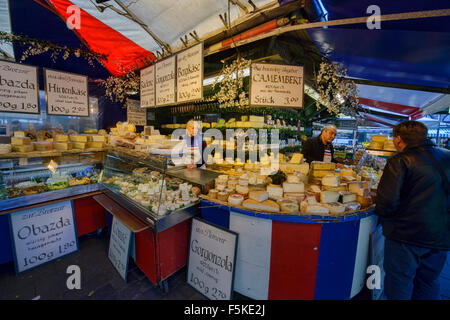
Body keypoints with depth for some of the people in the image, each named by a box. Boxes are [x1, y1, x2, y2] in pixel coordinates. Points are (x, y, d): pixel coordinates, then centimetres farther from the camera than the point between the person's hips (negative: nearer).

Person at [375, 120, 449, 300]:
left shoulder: (400, 161, -17)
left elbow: (387, 200, -23)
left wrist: (381, 215, -4)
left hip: (406, 233, -6)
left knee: (399, 281, 11)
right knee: (428, 282, 24)